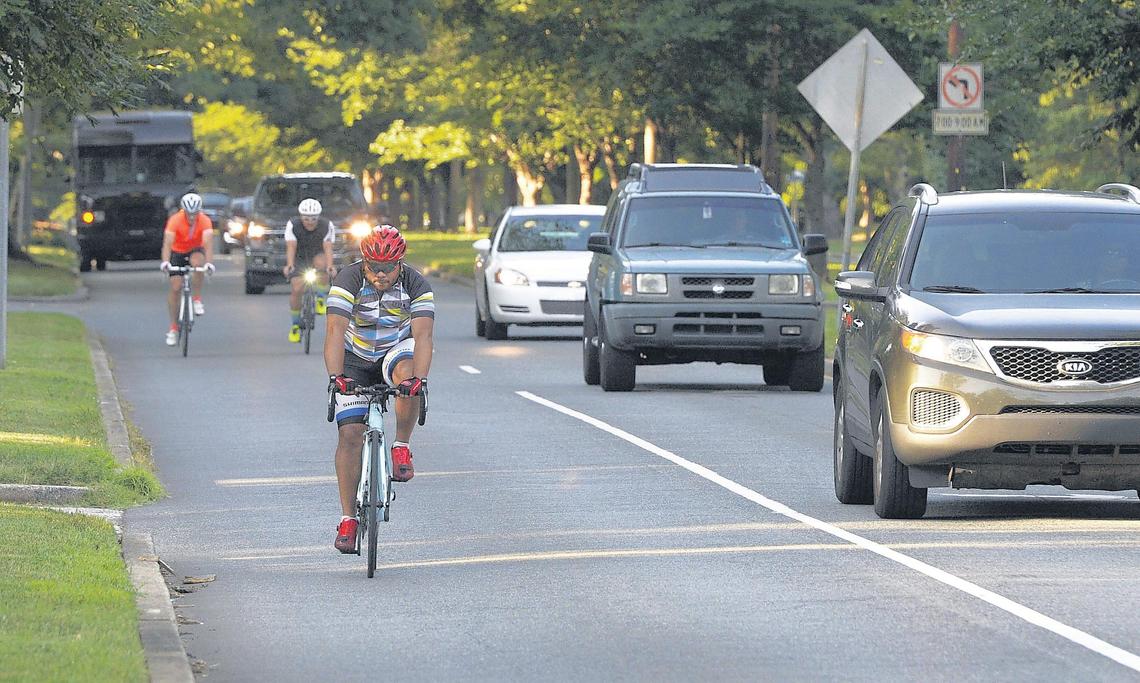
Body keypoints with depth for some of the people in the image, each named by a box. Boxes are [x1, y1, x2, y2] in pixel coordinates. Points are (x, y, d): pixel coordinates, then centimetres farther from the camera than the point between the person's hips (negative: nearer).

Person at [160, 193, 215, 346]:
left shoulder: (205, 221, -25)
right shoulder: (175, 220, -27)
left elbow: (208, 242, -37)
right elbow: (167, 242, -37)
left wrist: (208, 262, -52)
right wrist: (165, 262, -53)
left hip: (195, 250, 0)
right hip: (177, 252, 0)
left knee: (197, 261, -36)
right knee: (175, 288, -9)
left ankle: (197, 300, -18)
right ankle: (173, 328, 1)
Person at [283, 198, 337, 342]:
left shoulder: (327, 226, -19)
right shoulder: (292, 225, -20)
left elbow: (328, 248, -30)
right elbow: (291, 247, -30)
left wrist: (329, 266, -48)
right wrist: (289, 266, -48)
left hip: (317, 256, 0)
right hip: (299, 259, 0)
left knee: (321, 262, -36)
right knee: (297, 289, -21)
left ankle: (321, 298, -16)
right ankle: (295, 325, -1)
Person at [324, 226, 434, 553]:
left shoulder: (415, 284, -21)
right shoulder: (348, 280, -24)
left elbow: (422, 334, -31)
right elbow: (335, 330, -33)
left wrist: (419, 379, -47)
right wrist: (335, 376, -47)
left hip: (397, 350, 0)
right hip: (356, 359, 0)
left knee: (406, 375, -37)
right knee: (349, 434, -12)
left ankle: (401, 447, -15)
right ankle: (348, 519, -5)